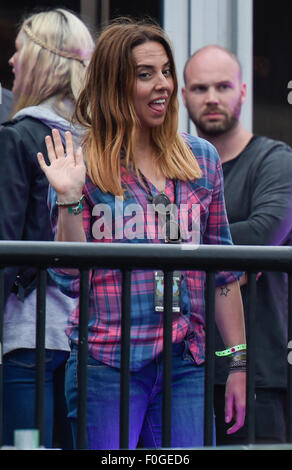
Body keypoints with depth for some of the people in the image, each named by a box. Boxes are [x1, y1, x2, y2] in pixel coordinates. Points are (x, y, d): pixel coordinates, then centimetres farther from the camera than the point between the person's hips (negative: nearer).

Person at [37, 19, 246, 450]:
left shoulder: (201, 158, 10)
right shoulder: (82, 164, -1)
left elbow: (223, 272, 14)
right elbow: (72, 280, -4)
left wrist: (238, 363, 11)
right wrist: (68, 200, -15)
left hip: (185, 365, 3)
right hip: (107, 363, -3)